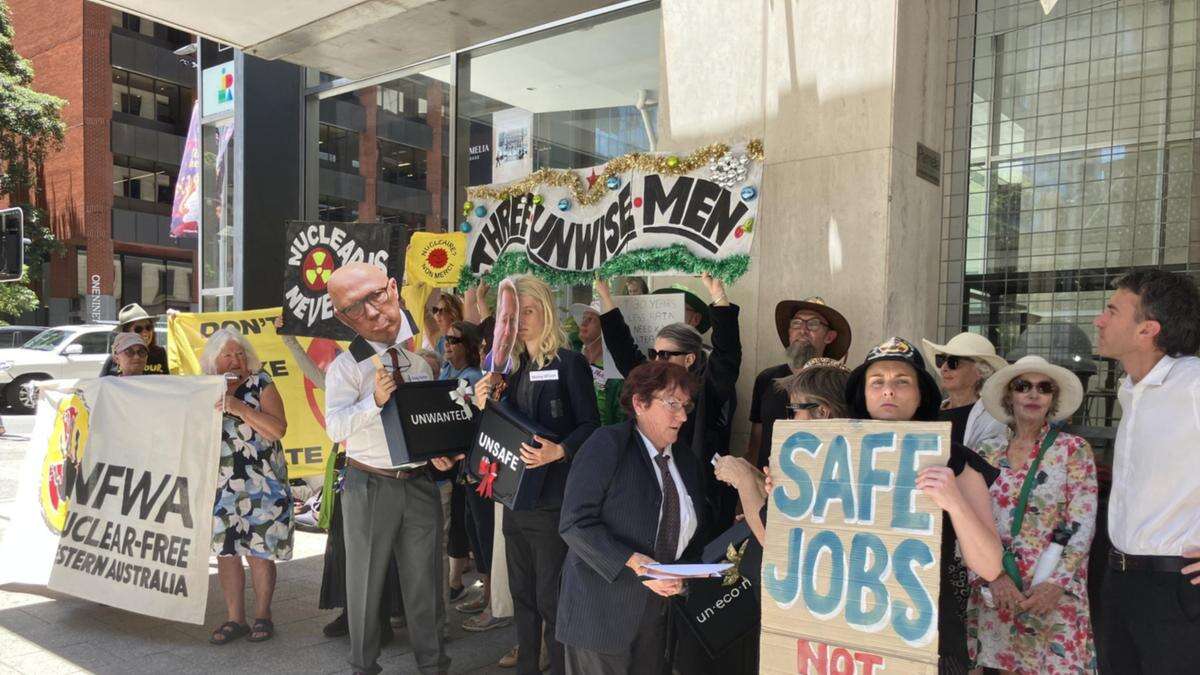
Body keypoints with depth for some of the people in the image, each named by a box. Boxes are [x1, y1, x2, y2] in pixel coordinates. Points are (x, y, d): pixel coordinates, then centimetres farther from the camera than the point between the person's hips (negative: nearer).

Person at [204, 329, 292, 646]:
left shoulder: (260, 384, -3)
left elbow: (278, 429, -13)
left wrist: (240, 408, -20)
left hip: (260, 485, -3)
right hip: (220, 486, 4)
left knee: (259, 551, 1)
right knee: (225, 550, 7)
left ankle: (262, 616, 16)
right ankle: (235, 619, 19)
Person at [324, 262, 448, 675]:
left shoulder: (421, 358, 3)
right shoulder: (346, 366, -7)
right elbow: (335, 427, -19)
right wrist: (374, 401, -33)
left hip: (421, 482, 3)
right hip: (370, 485, -2)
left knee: (425, 579, 11)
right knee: (365, 580, 12)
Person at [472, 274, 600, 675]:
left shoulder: (570, 364, -8)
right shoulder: (513, 368, 12)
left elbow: (590, 426, -13)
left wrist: (559, 451, -29)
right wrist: (486, 407, -3)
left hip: (552, 499, -7)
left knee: (551, 597, -1)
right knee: (522, 593, 17)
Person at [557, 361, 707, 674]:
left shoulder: (686, 458, 9)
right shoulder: (607, 445, -12)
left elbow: (695, 532, 13)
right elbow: (575, 523, -18)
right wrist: (634, 563, -25)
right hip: (602, 611, -6)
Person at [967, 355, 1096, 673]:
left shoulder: (1074, 450, 0)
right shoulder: (987, 452, 6)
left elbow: (1081, 525, -6)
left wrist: (1056, 584, -14)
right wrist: (993, 574, -11)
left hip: (1054, 590, -2)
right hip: (996, 591, 2)